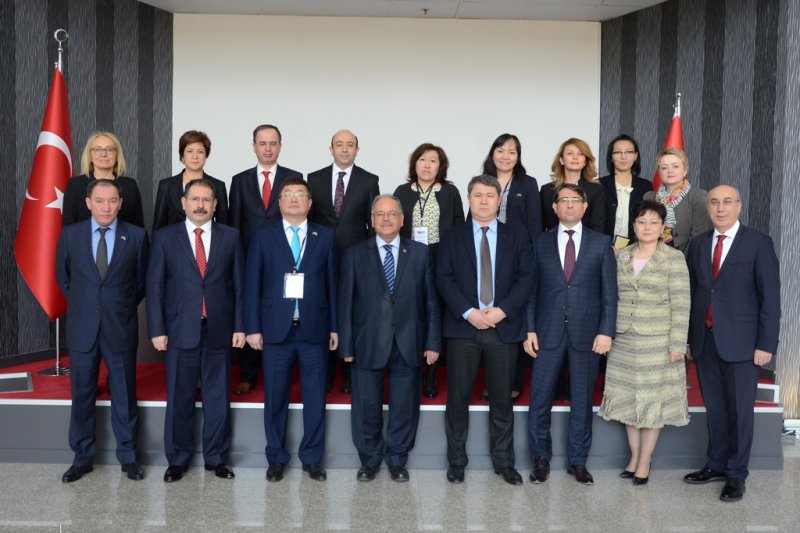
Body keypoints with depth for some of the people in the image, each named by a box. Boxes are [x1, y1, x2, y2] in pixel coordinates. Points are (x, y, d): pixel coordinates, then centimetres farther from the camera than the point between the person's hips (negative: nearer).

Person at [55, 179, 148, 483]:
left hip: (121, 328, -1)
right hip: (82, 328, 1)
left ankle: (128, 456, 22)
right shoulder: (70, 235, 1)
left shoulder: (136, 236, -3)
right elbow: (62, 277, 14)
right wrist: (81, 305, 11)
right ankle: (83, 457, 25)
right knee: (82, 394, 10)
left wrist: (122, 308, 6)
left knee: (124, 394, 8)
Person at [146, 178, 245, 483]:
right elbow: (155, 287, 1)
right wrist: (157, 330, -5)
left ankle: (216, 458, 24)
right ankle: (177, 460, 24)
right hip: (180, 331, -1)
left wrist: (239, 326, 0)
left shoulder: (230, 237, 6)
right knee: (179, 400, 8)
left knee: (218, 399, 9)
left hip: (219, 331, 1)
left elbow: (239, 284, 5)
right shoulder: (165, 238, 3)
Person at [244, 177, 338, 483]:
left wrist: (335, 326, 2)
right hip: (276, 328, 0)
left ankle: (312, 458, 22)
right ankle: (276, 458, 23)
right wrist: (252, 327, -4)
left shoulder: (325, 237, 6)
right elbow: (252, 284, 2)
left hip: (314, 329, 1)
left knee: (315, 397, 7)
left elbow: (332, 283, 5)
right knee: (275, 397, 8)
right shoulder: (263, 236, 4)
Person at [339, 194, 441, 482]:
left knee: (404, 407, 11)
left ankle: (397, 459, 30)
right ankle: (370, 458, 31)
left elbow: (431, 300, 3)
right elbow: (346, 302, 0)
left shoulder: (420, 253, 4)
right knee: (366, 406, 11)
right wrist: (346, 344, -4)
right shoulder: (354, 255, 2)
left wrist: (433, 341, -1)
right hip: (368, 345, 0)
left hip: (408, 345, 1)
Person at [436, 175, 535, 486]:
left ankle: (504, 462, 22)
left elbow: (526, 278, 1)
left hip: (504, 327, 1)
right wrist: (468, 312, -14)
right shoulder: (452, 238, 8)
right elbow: (444, 279, -1)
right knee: (458, 397, 5)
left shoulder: (517, 238, 9)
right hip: (463, 327, 0)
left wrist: (501, 310, -13)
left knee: (502, 399, 9)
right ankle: (456, 461, 19)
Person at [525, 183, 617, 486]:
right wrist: (529, 329, -3)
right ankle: (541, 459, 21)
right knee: (540, 399, 4)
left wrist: (606, 331, -6)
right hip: (548, 332, 0)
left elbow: (609, 292, 1)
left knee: (582, 400, 9)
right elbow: (531, 290, 4)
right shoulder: (541, 243, 6)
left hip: (586, 333, 0)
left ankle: (577, 461, 24)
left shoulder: (601, 243, 4)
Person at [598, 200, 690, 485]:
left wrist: (678, 344, -11)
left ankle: (644, 461, 17)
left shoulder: (674, 259, -5)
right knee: (627, 399, 9)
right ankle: (634, 456, 24)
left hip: (658, 342, -4)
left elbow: (680, 305, -7)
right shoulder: (621, 257, 6)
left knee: (653, 401, 5)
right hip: (624, 342, 4)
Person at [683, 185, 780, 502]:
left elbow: (770, 297, -6)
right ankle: (716, 465, 27)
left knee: (739, 410, 5)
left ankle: (736, 475, 18)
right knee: (714, 408, 13)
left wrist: (766, 344, -10)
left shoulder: (759, 244, -4)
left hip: (740, 342, -4)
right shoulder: (697, 244, 9)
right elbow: (691, 293, 9)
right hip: (705, 341, 4)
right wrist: (687, 337, 7)